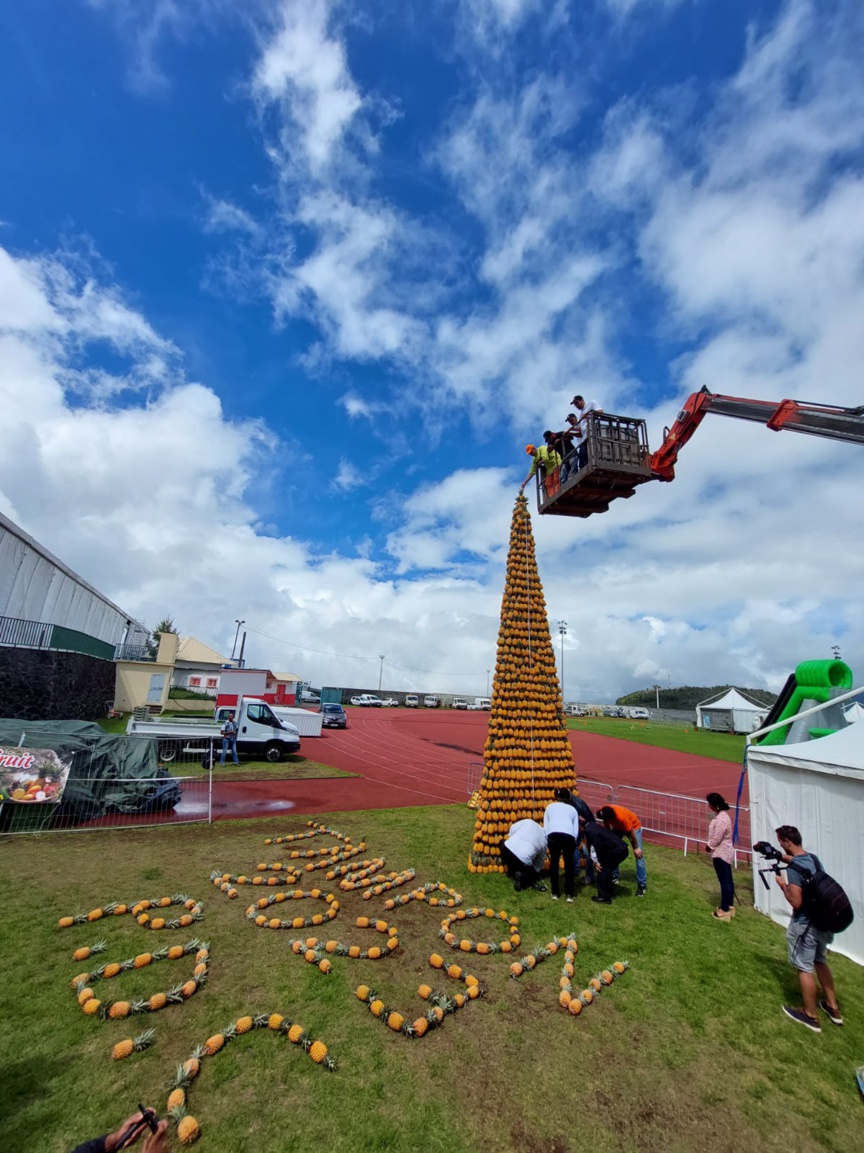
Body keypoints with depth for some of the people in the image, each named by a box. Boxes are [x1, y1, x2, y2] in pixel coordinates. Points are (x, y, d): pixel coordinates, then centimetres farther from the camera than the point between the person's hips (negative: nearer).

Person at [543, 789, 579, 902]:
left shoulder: (550, 806, 31)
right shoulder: (572, 809, 31)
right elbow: (576, 831, 20)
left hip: (553, 834, 0)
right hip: (569, 835, 1)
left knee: (554, 863, 20)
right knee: (569, 864, 21)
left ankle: (555, 893, 28)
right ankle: (569, 894, 22)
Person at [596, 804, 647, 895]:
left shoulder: (621, 817, -45)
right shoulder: (604, 811, -29)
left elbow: (631, 832, -26)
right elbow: (607, 828, -9)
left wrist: (636, 848, -14)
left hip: (633, 826, -5)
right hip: (618, 827, 5)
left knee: (638, 855, -10)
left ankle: (642, 885, 1)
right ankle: (614, 876, 22)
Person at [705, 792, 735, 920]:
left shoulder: (721, 819, -27)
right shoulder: (723, 814, 5)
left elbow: (716, 838, -24)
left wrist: (708, 846, -6)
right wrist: (710, 845, 10)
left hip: (720, 853, -10)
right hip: (726, 852, 10)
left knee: (724, 881, 1)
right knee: (728, 880, 18)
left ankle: (724, 910, 10)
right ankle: (730, 906, 30)